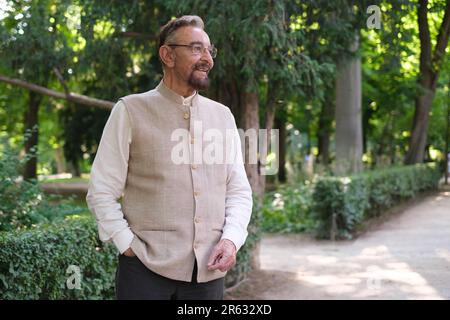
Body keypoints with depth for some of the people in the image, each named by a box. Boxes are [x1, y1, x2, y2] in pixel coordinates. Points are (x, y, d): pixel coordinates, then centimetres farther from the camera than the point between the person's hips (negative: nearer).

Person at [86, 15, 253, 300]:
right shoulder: (131, 111, -2)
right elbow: (101, 192, -2)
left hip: (209, 270, 4)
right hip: (147, 267, -3)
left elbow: (239, 190, 9)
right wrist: (129, 246, -10)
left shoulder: (222, 116, 9)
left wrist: (231, 239, -6)